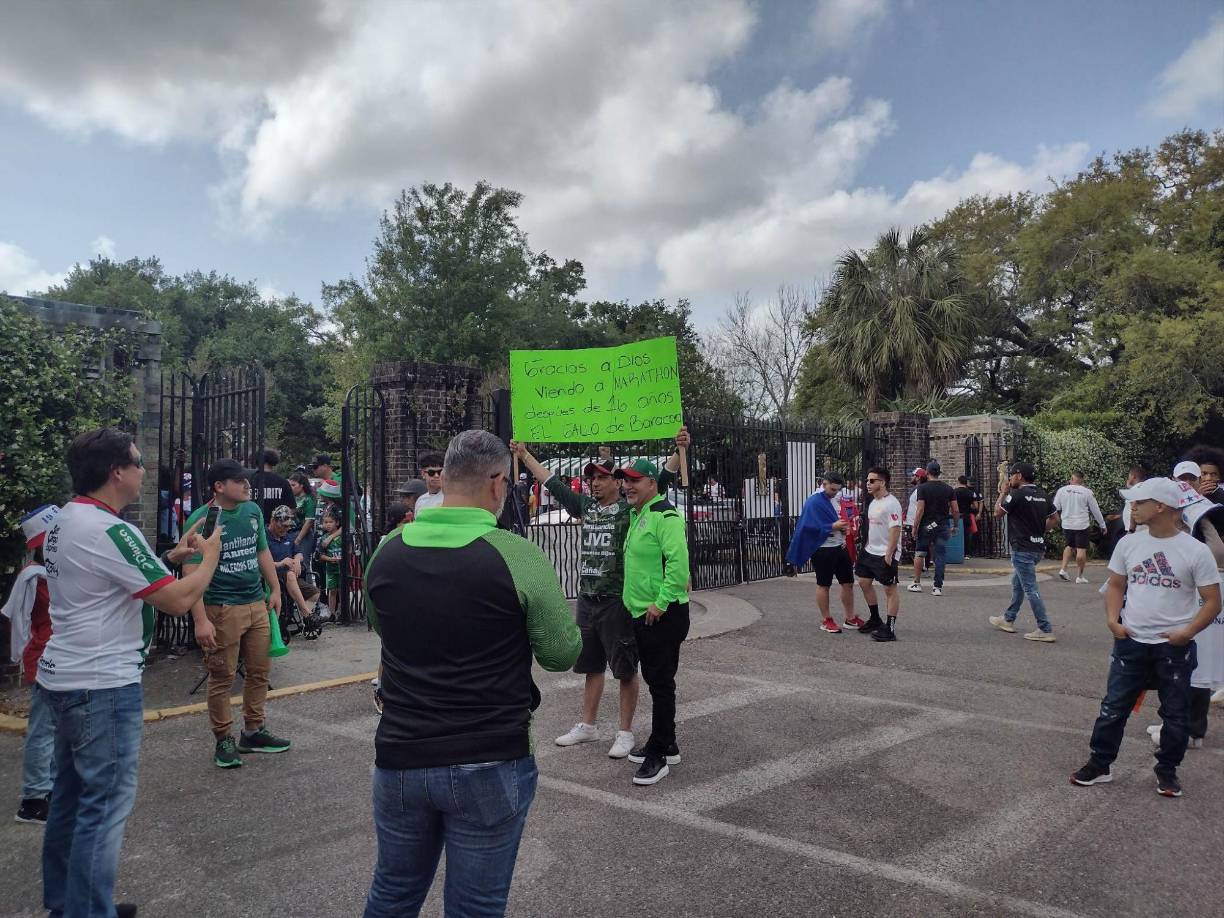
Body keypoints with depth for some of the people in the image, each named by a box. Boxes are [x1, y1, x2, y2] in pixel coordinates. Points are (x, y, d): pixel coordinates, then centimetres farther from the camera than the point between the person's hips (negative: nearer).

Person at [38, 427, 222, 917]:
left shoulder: (64, 522, 9)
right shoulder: (109, 531, -22)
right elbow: (178, 600, -22)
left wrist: (177, 554, 16)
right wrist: (210, 555, -6)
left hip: (64, 677, 10)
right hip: (102, 685, -10)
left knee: (71, 794, 19)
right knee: (106, 804, -1)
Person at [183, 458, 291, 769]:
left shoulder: (253, 511, 7)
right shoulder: (201, 519, -12)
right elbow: (192, 571, -16)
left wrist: (275, 589, 16)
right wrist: (200, 620, -21)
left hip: (256, 604, 6)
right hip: (222, 609, -6)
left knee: (259, 671, 13)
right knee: (222, 677, 3)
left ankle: (253, 731, 27)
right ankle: (223, 740, 18)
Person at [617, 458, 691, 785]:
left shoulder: (665, 516, -17)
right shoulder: (637, 515, 15)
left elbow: (678, 563, -25)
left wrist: (660, 604, -22)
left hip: (663, 615, -10)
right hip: (641, 613, 10)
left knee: (661, 683, -3)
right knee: (654, 680, 17)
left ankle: (658, 755, 6)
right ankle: (666, 746, 30)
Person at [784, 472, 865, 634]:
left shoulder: (836, 499, 9)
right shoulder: (813, 502, -14)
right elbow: (810, 527, -20)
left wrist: (843, 527, 1)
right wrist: (833, 526, -24)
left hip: (840, 547, 7)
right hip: (823, 550, -7)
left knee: (848, 583, 11)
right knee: (824, 585, 5)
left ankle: (850, 618, 24)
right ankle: (826, 620, 16)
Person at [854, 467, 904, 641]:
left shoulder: (891, 504, -17)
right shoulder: (872, 503, 12)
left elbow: (895, 529, -22)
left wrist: (889, 554, -25)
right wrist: (867, 545, 19)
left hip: (885, 554, -10)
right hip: (870, 551, 10)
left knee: (890, 588, -2)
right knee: (864, 582, 15)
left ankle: (890, 629, 3)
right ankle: (875, 619, 31)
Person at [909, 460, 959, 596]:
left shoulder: (922, 488, -8)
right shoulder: (948, 488, 4)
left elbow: (920, 510, -13)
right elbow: (956, 510, 2)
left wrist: (915, 528, -8)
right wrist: (955, 525, 15)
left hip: (926, 525, -2)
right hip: (943, 526, 2)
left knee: (919, 553, 13)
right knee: (940, 556, 3)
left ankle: (916, 583, 17)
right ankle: (938, 587, 3)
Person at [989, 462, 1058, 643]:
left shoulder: (1017, 494, -16)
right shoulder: (1043, 495, 7)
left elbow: (998, 513, -5)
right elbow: (1054, 518, 15)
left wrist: (1003, 493, 5)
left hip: (1022, 548, -9)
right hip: (1038, 546, 9)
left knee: (1030, 588, -7)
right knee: (1017, 583, 21)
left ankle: (1045, 630, -8)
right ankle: (1008, 619, 33)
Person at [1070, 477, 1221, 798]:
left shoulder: (1196, 551, -10)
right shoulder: (1128, 544, 1)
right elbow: (1116, 585, 11)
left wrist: (1187, 631, -17)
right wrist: (1112, 618, -3)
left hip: (1174, 648, -3)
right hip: (1130, 643, 3)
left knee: (1175, 714, 11)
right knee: (1114, 707, 7)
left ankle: (1167, 770, 28)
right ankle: (1099, 765, 18)